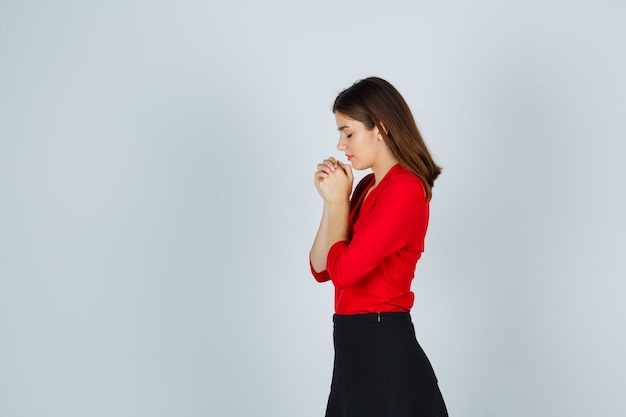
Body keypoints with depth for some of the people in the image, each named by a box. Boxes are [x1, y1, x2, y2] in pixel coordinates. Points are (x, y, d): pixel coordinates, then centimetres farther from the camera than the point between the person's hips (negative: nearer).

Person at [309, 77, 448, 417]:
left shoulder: (406, 189, -17)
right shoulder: (366, 188, 10)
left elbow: (343, 271, -22)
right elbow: (320, 269, 10)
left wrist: (339, 201, -9)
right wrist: (331, 200, 1)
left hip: (385, 350, -9)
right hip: (354, 349, 9)